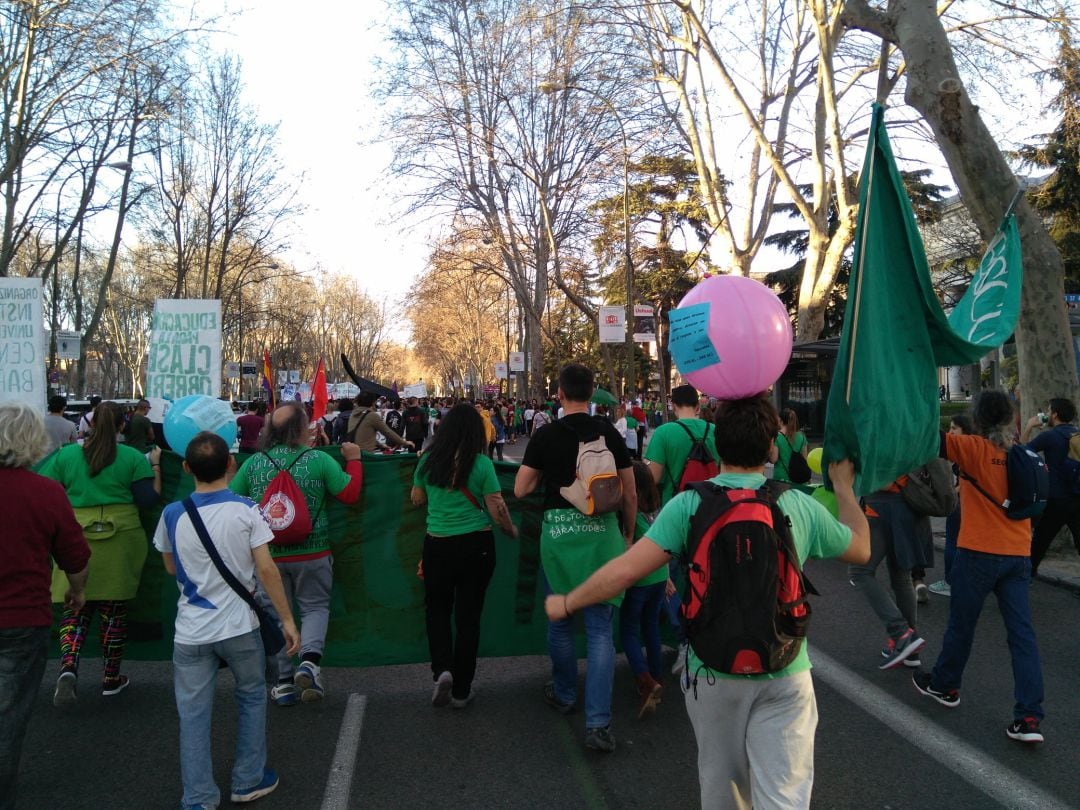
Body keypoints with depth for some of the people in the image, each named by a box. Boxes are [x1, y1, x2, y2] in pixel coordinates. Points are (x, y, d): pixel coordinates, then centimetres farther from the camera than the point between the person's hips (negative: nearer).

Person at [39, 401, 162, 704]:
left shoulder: (65, 455, 2)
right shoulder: (133, 457, -3)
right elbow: (149, 500, -3)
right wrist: (155, 466, 7)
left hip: (76, 540, 1)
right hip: (120, 540, -1)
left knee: (76, 608, 9)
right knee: (114, 609, 11)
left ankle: (68, 667, -15)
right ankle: (111, 678, 22)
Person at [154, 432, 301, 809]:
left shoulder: (172, 514, -5)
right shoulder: (246, 510, -12)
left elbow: (171, 568, 11)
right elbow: (266, 569, -12)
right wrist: (287, 619, -5)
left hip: (191, 631, 1)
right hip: (239, 626, -1)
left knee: (193, 713, 11)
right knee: (252, 698, 19)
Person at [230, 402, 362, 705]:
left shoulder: (253, 463, -3)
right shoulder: (319, 460, -9)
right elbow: (350, 494, -5)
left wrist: (229, 472, 23)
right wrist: (353, 460, 9)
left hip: (268, 554, 2)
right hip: (312, 554, -2)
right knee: (315, 607, 15)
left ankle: (283, 681, 17)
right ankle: (310, 658, -9)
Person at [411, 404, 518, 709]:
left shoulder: (428, 460, -3)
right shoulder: (481, 464, -10)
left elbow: (417, 499, 12)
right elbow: (497, 509, -8)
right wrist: (512, 530, 10)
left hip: (438, 544, 1)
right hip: (477, 545, -1)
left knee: (437, 610, 20)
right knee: (468, 615, 10)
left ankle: (442, 670, -1)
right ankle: (461, 691, 18)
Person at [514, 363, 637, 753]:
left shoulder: (545, 435, -3)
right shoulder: (610, 433, -1)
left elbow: (520, 489, 2)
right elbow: (630, 492, 3)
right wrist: (628, 533, 17)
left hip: (558, 530, 0)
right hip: (601, 531, 0)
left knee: (560, 620, 18)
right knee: (600, 626, 3)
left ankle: (564, 694, 37)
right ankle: (598, 722, -1)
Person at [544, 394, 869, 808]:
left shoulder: (689, 504, -10)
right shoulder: (801, 506, -3)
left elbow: (625, 569, -14)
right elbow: (861, 549, 16)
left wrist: (566, 603, 1)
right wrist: (844, 487, 31)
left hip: (712, 670, 0)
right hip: (785, 673, 0)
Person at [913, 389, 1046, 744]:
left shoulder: (974, 448, -11)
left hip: (979, 553, -5)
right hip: (1019, 555, 5)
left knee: (961, 624, 12)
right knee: (1022, 632, 3)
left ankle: (944, 685, 31)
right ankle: (1029, 717, 0)